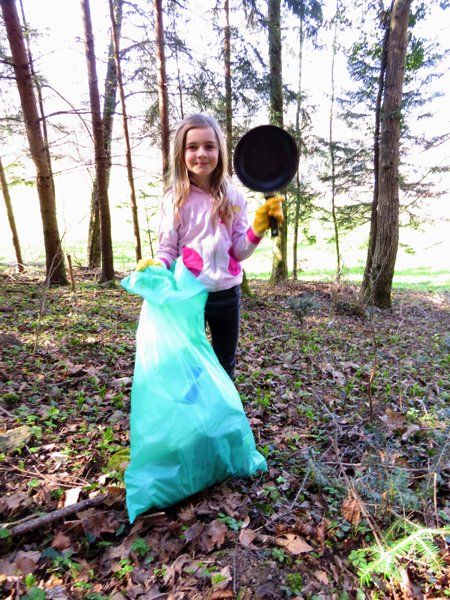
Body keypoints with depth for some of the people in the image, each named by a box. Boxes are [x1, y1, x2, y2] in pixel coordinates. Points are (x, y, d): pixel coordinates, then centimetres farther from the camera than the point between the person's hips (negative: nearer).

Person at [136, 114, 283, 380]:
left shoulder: (233, 198, 0)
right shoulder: (175, 199, -5)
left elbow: (239, 252, -1)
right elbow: (167, 249, -2)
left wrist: (259, 226, -16)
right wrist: (156, 266, -22)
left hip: (227, 294, 2)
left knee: (225, 368, 19)